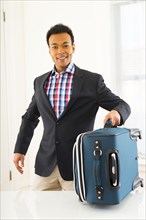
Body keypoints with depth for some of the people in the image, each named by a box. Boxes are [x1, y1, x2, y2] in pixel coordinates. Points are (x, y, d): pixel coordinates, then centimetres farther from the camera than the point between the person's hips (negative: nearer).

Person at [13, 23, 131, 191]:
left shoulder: (92, 81, -3)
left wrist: (116, 112, -24)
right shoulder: (40, 82, 10)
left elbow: (123, 105, 0)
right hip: (46, 164, 4)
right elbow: (30, 117, 18)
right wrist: (19, 149, 13)